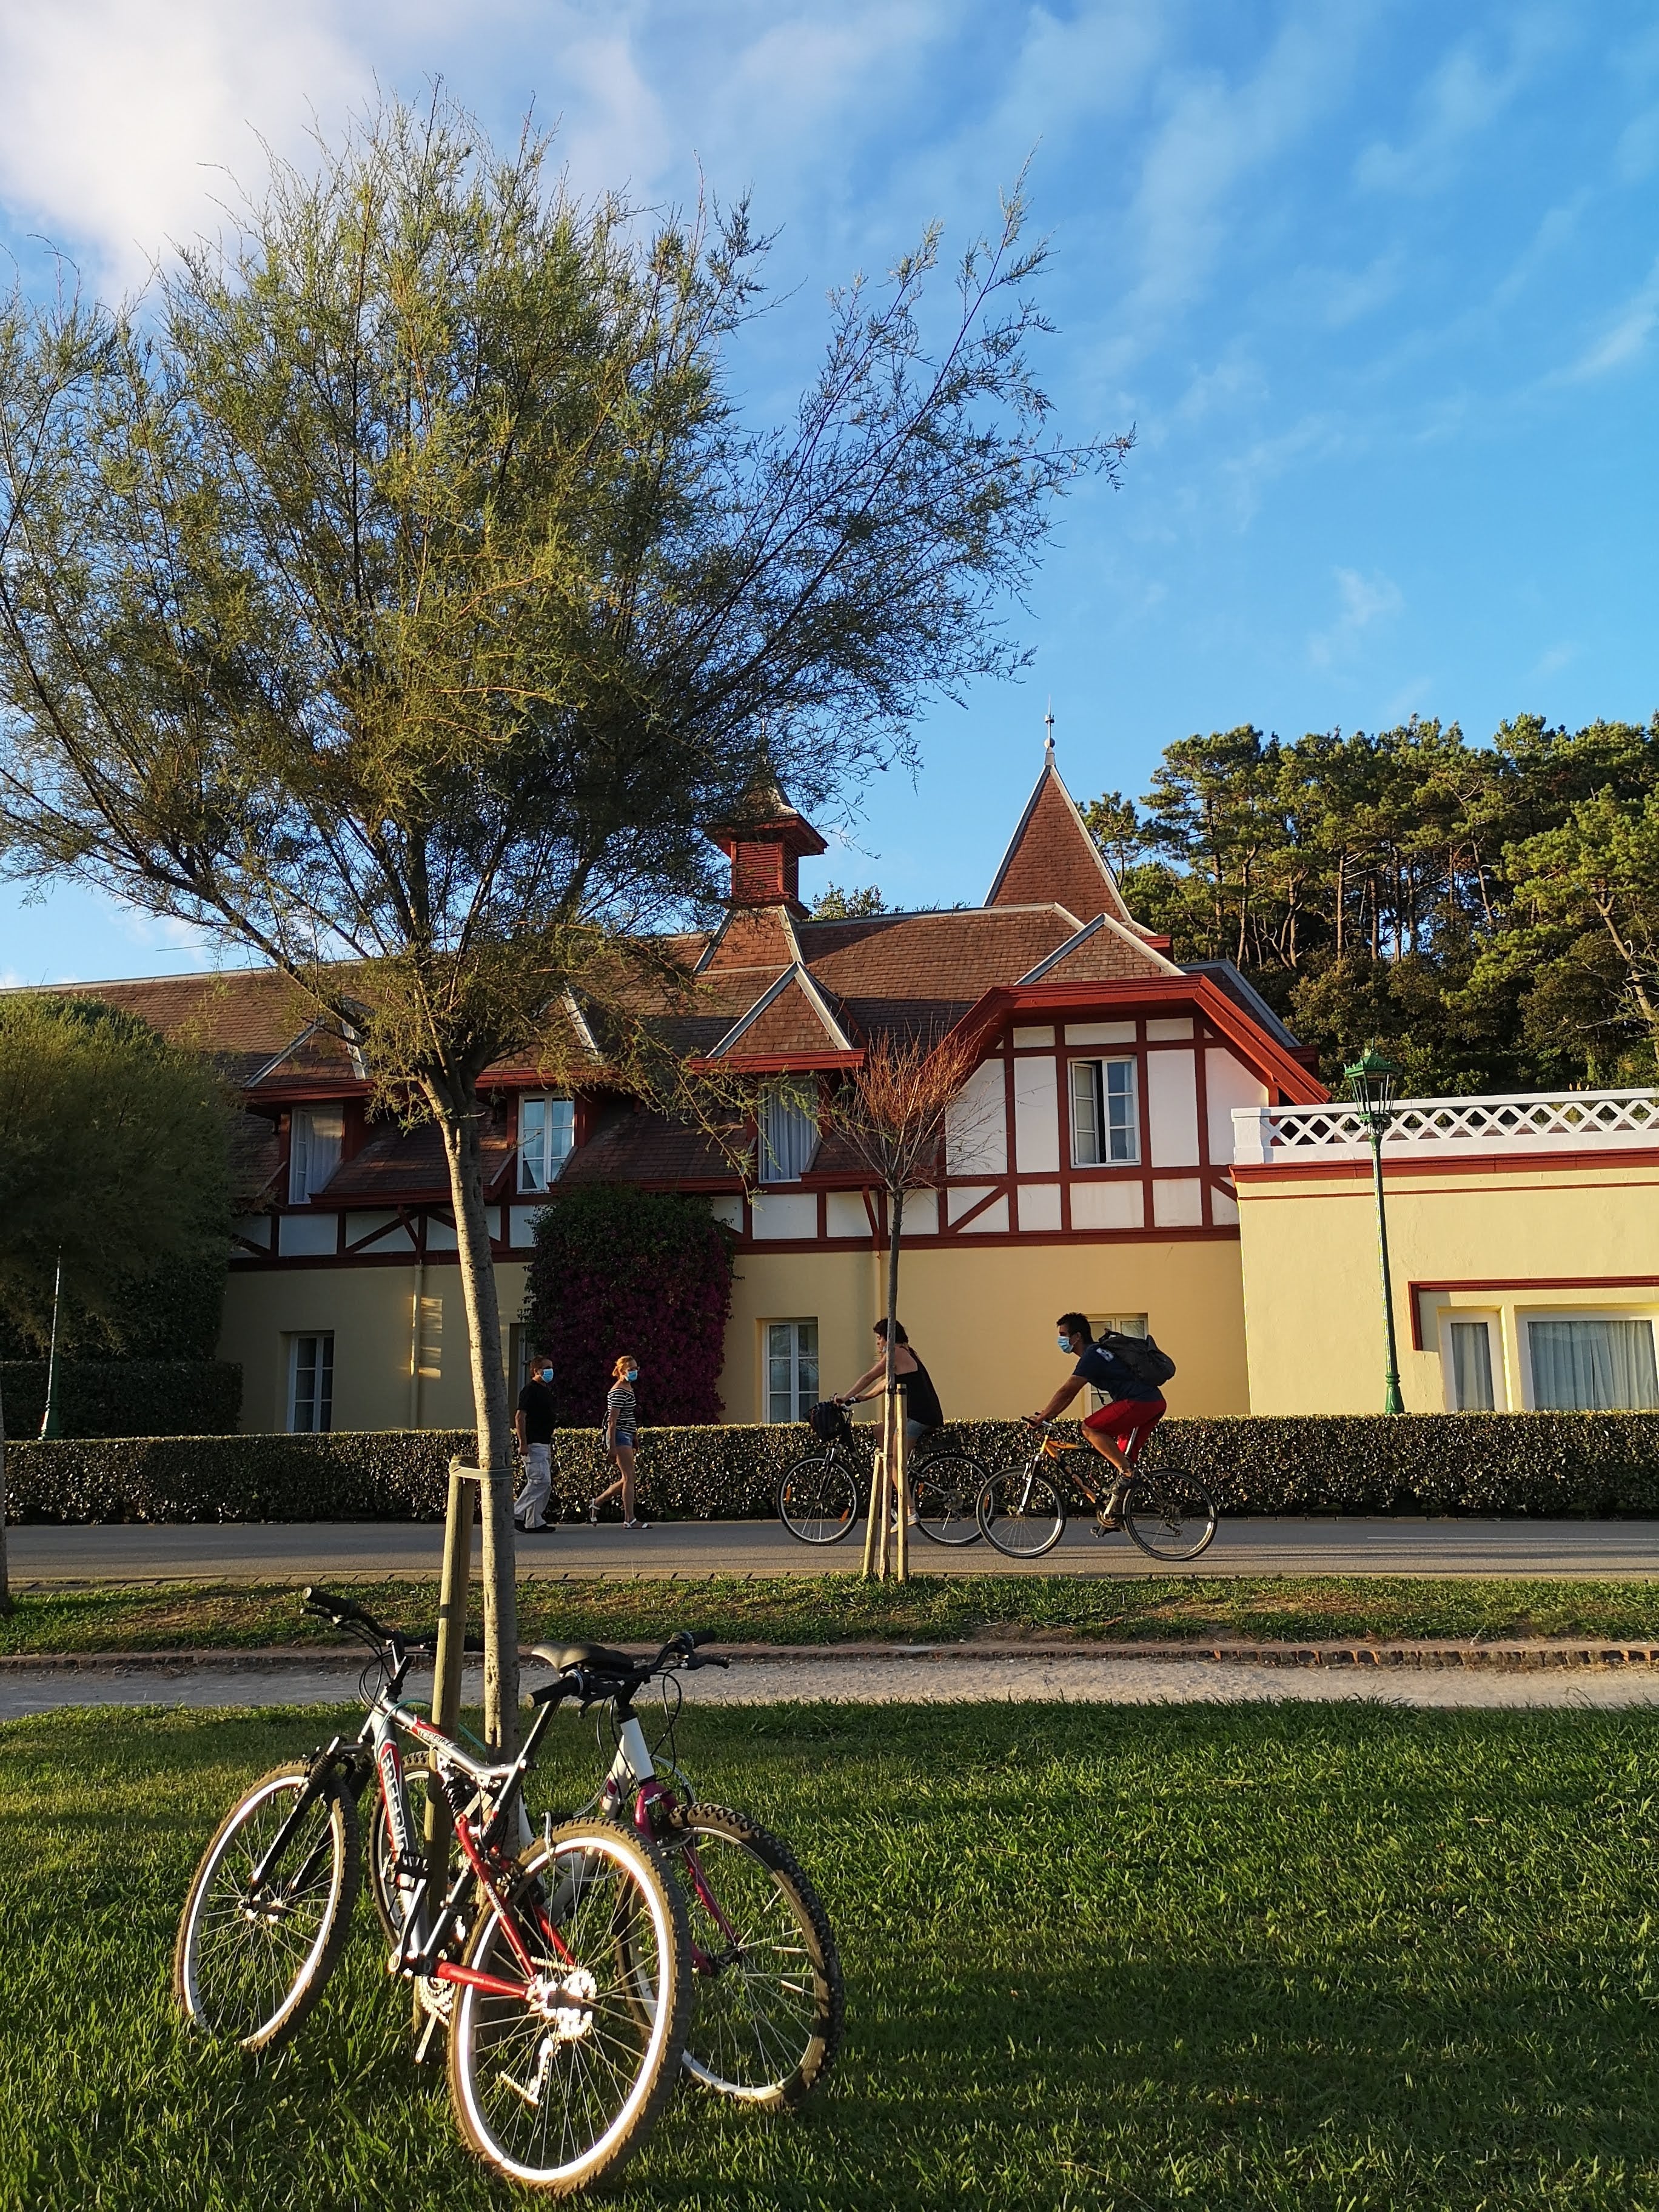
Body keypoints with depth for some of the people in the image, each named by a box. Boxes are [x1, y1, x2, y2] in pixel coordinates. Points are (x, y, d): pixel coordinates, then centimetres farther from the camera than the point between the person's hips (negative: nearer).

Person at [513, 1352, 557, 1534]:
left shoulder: (546, 1390, 18)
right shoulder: (530, 1390, -11)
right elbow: (520, 1417, -18)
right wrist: (523, 1443, -22)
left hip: (544, 1444, 10)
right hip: (533, 1444, -10)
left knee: (545, 1484, 8)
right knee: (541, 1480, -15)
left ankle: (534, 1522, 12)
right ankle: (516, 1514, -7)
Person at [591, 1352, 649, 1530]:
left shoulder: (629, 1389, 15)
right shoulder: (619, 1392, -14)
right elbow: (612, 1422, -18)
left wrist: (635, 1436, 24)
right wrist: (612, 1447, -21)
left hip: (626, 1437, 10)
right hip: (619, 1436, -10)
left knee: (626, 1479, 12)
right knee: (629, 1478, -8)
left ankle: (597, 1503, 24)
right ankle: (630, 1520, -5)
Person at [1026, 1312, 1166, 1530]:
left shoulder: (1092, 1356, -10)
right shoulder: (1097, 1352, 21)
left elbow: (1066, 1392, -15)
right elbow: (1070, 1394, 24)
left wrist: (1041, 1418, -10)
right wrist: (1048, 1416, 19)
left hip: (1140, 1402, -11)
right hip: (1156, 1404, 11)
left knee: (1090, 1428, -13)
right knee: (1123, 1457, 14)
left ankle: (1126, 1471, -11)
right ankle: (1115, 1513, 17)